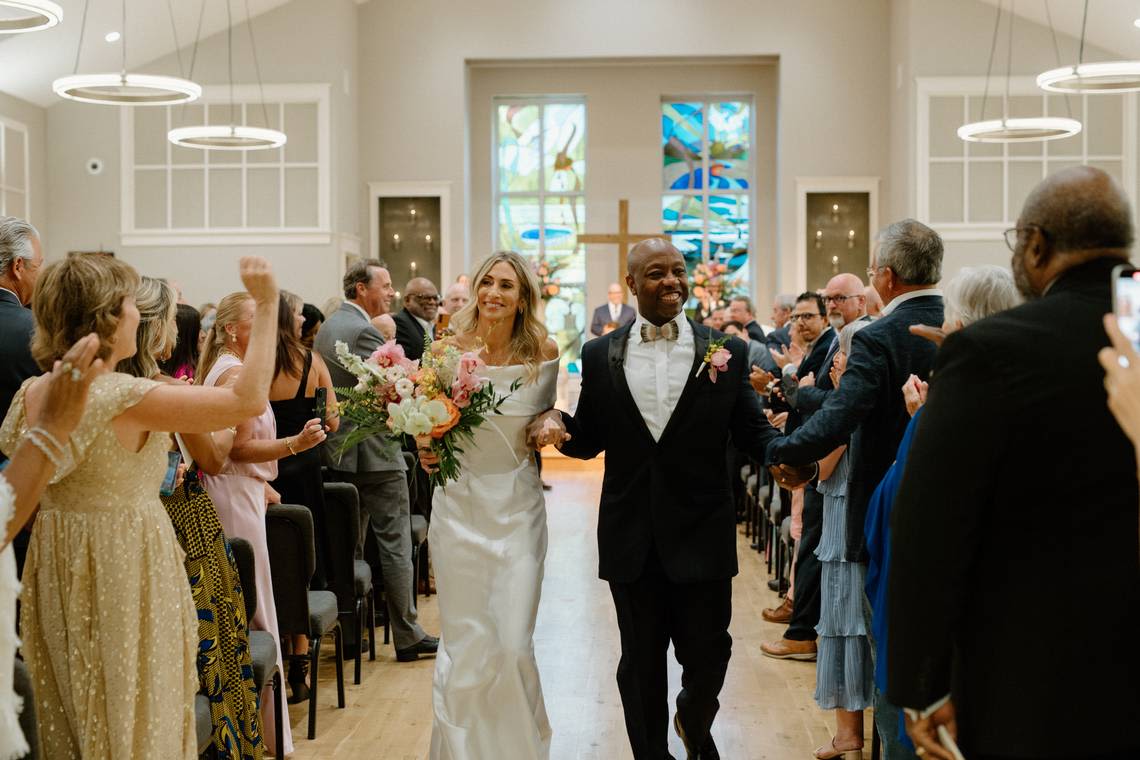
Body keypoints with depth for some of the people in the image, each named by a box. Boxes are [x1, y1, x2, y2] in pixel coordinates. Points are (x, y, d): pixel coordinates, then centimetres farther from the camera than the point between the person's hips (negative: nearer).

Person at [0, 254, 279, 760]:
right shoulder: (128, 398, -22)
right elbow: (248, 398, -23)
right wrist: (266, 305, -17)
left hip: (58, 573, 7)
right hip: (124, 571, -7)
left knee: (73, 713, 19)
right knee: (134, 713, 7)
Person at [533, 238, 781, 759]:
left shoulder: (726, 352, 0)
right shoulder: (600, 355, 4)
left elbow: (751, 430, 0)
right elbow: (589, 441, 8)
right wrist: (558, 423, -14)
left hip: (701, 535, -1)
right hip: (632, 539, 1)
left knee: (707, 656, 9)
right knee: (640, 665, 11)